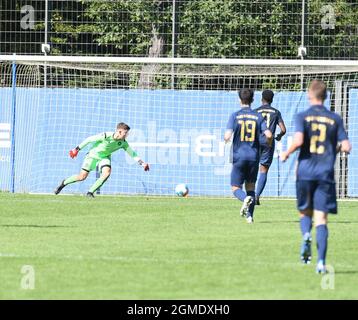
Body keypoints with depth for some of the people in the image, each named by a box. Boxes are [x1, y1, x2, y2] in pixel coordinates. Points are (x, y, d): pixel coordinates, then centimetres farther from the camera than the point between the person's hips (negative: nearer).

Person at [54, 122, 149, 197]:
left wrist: (142, 163, -13)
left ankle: (90, 192, -12)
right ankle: (64, 183, 20)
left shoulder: (123, 143, -17)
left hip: (105, 157, 4)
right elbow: (89, 139, -19)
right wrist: (77, 149, -14)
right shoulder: (105, 136, -31)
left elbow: (132, 153, -5)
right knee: (82, 177, -7)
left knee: (107, 173, -24)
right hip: (93, 155, -4)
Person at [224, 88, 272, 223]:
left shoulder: (235, 116, -4)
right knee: (250, 186, 16)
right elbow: (268, 135, -7)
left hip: (239, 156, -2)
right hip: (254, 156, 2)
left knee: (235, 187, 6)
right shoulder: (258, 116, 1)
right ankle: (250, 216, 7)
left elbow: (227, 136, -13)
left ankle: (245, 199, -27)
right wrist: (268, 143, 15)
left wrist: (226, 139, 10)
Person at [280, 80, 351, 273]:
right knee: (321, 217, -1)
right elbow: (346, 147, 1)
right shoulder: (335, 119, 5)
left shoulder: (303, 117, -1)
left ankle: (306, 235, -14)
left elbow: (298, 141, -16)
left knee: (305, 211, 18)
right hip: (326, 174, 1)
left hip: (305, 172, -1)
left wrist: (286, 154, 2)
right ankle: (321, 261, -13)